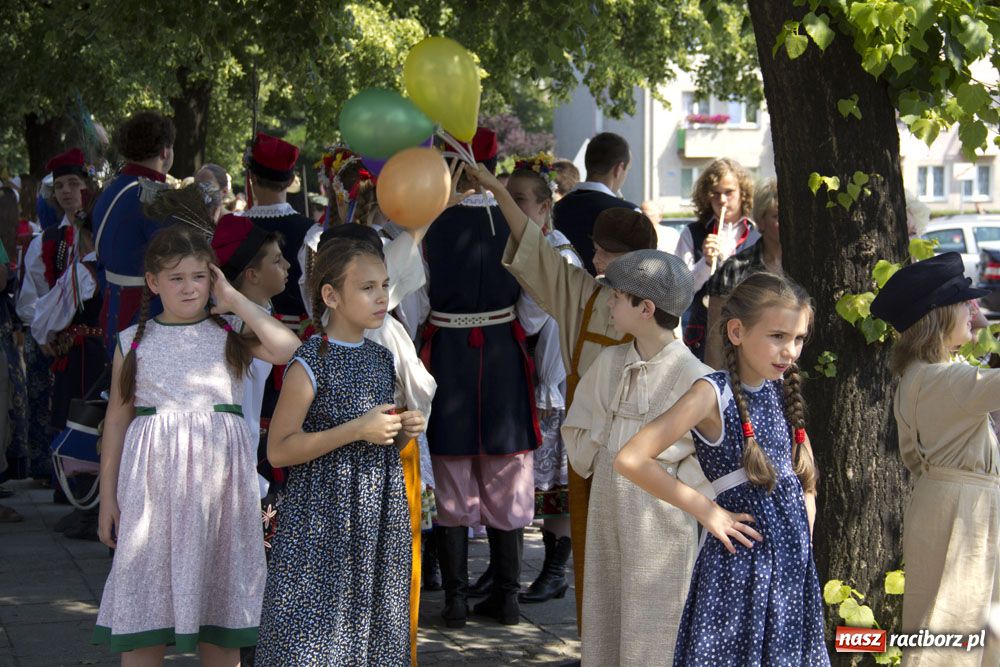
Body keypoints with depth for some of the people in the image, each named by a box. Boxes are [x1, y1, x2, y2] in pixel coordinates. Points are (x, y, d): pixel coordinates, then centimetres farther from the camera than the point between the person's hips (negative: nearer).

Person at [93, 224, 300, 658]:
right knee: (146, 605, 2)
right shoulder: (134, 343, 5)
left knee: (218, 598, 8)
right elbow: (117, 419, 9)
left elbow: (287, 349, -16)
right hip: (153, 486, 0)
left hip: (217, 481, 0)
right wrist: (108, 498, 7)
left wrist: (235, 300, -8)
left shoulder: (230, 336, 4)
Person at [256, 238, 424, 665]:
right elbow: (278, 450, -15)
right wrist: (357, 430, -19)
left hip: (379, 518, 6)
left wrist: (405, 431, 0)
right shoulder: (310, 364, -10)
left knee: (372, 628, 9)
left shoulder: (381, 359, 10)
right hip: (323, 520, -6)